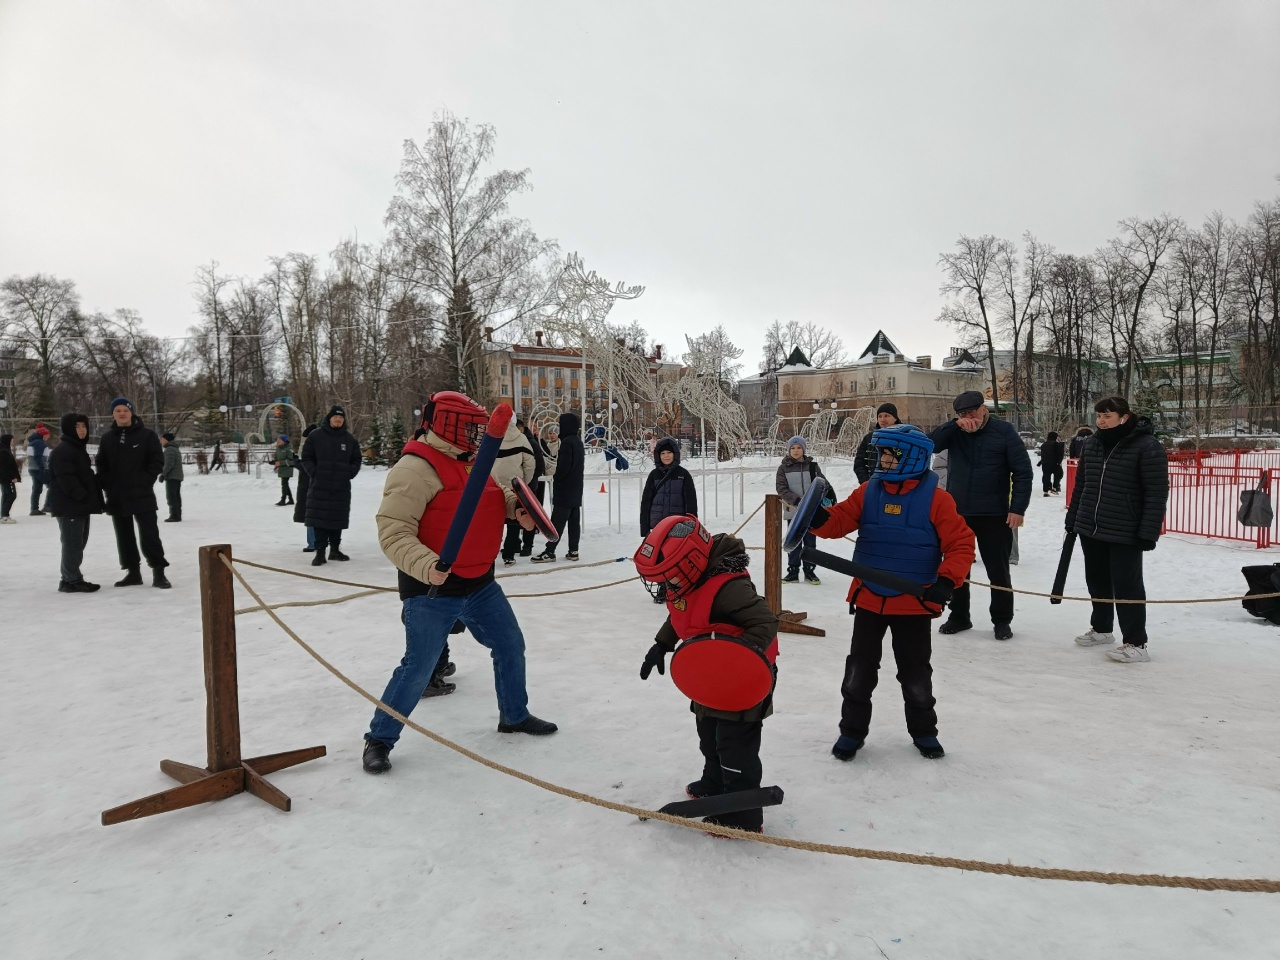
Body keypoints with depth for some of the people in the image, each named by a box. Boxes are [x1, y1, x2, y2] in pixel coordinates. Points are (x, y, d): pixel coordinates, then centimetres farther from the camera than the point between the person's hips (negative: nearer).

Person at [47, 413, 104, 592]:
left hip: (80, 504, 10)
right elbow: (66, 479, -22)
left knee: (79, 542, 14)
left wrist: (89, 498, 15)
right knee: (73, 543, -8)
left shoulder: (79, 448, 19)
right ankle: (73, 581, -4)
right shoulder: (62, 450, -14)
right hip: (69, 505, -10)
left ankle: (70, 578, 22)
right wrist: (82, 496, -23)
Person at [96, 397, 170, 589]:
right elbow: (101, 465, 13)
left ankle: (158, 573, -3)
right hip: (116, 497, 5)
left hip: (141, 494, -5)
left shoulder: (147, 435, -3)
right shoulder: (106, 438, 8)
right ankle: (133, 572, 19)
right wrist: (107, 486, 1)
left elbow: (157, 461, -5)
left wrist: (145, 482, -10)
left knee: (149, 534, -6)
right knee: (124, 536, 10)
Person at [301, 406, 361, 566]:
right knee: (320, 518, -4)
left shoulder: (349, 439, 8)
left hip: (341, 487, 3)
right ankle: (320, 551, -1)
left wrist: (350, 473, 1)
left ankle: (335, 549, 20)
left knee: (338, 519, 9)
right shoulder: (316, 436, 0)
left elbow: (356, 460, 15)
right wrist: (314, 472, -8)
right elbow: (306, 458, 3)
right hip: (320, 486, -3)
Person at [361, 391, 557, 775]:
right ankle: (379, 739, 19)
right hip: (432, 590, -8)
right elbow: (392, 530, -25)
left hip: (480, 583, 9)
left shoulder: (469, 461, 9)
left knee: (510, 645, 17)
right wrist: (426, 565, -39)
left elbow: (490, 497, 25)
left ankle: (514, 715, 39)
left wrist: (515, 506, 4)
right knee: (418, 668, -2)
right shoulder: (415, 469, -19)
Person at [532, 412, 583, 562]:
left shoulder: (567, 442, -16)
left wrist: (556, 478, -5)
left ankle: (549, 551, -5)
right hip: (576, 489, 9)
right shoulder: (578, 441, 13)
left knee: (557, 521, -7)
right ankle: (573, 551, 11)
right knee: (574, 521, 8)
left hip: (564, 489, -9)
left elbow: (564, 465, -21)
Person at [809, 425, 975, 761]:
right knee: (859, 669, 10)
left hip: (914, 603, -2)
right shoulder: (868, 492, -1)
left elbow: (961, 543, -11)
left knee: (915, 673, 13)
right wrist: (819, 517, -27)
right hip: (868, 598, 3)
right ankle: (852, 730, 26)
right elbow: (839, 521, -6)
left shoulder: (936, 499, -10)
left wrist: (947, 581, -22)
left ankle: (923, 731, 34)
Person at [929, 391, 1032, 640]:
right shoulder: (955, 432, 3)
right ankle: (959, 616, 26)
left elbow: (1022, 472, -8)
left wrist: (1017, 508, -14)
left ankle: (1002, 621, 20)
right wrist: (955, 425, -24)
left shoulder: (1004, 431, -7)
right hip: (957, 513, 4)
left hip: (994, 516, -3)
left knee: (998, 570, 6)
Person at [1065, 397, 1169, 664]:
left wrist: (1148, 532, -18)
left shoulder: (1147, 446, -12)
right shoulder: (1092, 444, 8)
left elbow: (1157, 493, -14)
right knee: (1097, 581, 16)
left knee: (1127, 586, -2)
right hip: (1089, 528, 7)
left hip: (1125, 533, -6)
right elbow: (1080, 485, 15)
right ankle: (1101, 629, 33)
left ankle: (1136, 644, 7)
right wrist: (1072, 519, 16)